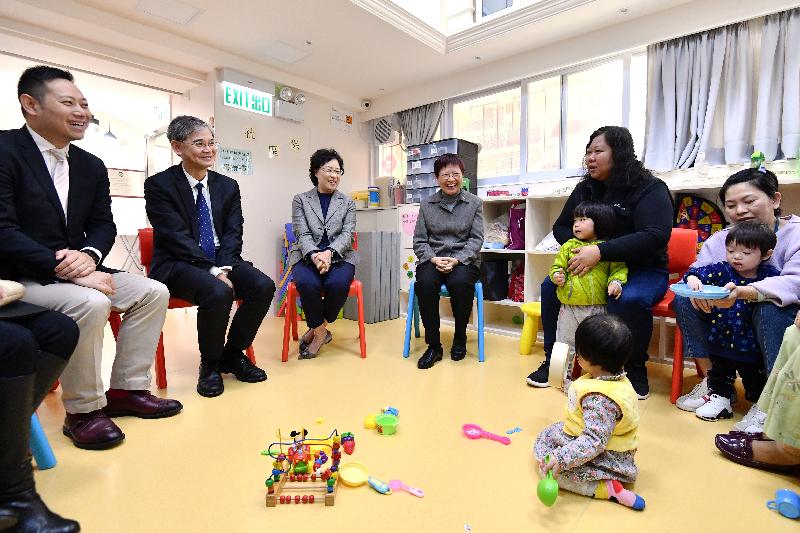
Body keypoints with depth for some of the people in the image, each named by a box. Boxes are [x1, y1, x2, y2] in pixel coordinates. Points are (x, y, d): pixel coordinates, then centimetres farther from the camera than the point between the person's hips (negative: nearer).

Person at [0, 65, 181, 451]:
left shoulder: (91, 166, 9)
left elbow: (103, 225, 9)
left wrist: (89, 255, -14)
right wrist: (69, 270, -27)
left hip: (74, 269, 7)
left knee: (153, 293, -6)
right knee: (90, 302, -33)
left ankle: (126, 390, 4)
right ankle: (83, 410, -11)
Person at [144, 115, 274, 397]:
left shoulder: (228, 186, 10)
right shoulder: (158, 184, -4)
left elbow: (233, 233, 2)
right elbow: (177, 237, -14)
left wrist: (224, 268, -15)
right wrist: (213, 271, -23)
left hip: (221, 261, 5)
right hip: (178, 265, -4)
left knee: (264, 286, -22)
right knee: (218, 292, -34)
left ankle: (233, 353, 1)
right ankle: (210, 363, -6)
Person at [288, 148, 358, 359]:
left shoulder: (348, 203, 14)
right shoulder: (300, 200, 11)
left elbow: (347, 235, 1)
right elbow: (303, 234, 0)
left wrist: (329, 253, -19)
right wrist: (315, 255, -21)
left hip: (339, 257, 1)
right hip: (307, 257, 0)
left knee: (338, 284, -32)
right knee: (307, 284, -33)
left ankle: (316, 330, -6)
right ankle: (321, 332, -8)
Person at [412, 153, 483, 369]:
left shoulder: (474, 203, 8)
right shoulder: (426, 204, 11)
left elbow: (476, 239, 1)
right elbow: (419, 240, 6)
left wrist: (457, 260, -15)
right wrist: (433, 258, -13)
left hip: (464, 260, -1)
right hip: (432, 259, 1)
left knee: (460, 282, -35)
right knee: (425, 283, -33)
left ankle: (460, 338, -6)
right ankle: (433, 345, -15)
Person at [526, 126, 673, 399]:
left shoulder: (650, 189, -11)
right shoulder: (585, 189, 6)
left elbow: (656, 235, -25)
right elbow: (561, 226, 12)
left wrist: (600, 251, -33)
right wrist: (578, 248, -10)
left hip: (643, 269, -5)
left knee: (629, 299, -36)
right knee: (550, 285, -16)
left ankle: (636, 370, -9)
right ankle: (553, 359, -5)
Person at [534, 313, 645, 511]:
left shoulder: (599, 398, -34)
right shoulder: (617, 379, -4)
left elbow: (594, 441, -35)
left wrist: (560, 459, -36)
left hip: (604, 457, -10)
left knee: (550, 468, -15)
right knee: (545, 436, 17)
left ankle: (606, 488, -12)